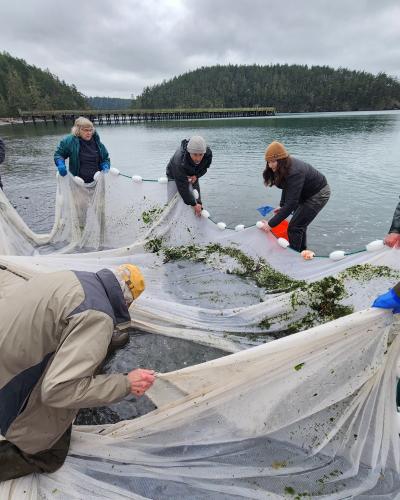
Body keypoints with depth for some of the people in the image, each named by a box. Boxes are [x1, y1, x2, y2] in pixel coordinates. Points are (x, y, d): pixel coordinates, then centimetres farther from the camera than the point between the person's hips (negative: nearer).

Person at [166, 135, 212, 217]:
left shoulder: (208, 153, -31)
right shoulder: (179, 161, -46)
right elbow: (183, 187, -40)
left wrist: (196, 176, -25)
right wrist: (194, 204, -36)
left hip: (193, 176, 4)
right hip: (174, 177, -4)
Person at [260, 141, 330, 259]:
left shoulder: (295, 172, -37)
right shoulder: (285, 166, -12)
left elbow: (291, 203, -39)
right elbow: (286, 187, 2)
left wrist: (271, 224, -38)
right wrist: (282, 206, -9)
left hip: (319, 194, -8)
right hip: (306, 193, 9)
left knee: (295, 227, -10)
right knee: (300, 224, 16)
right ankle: (302, 251, 33)